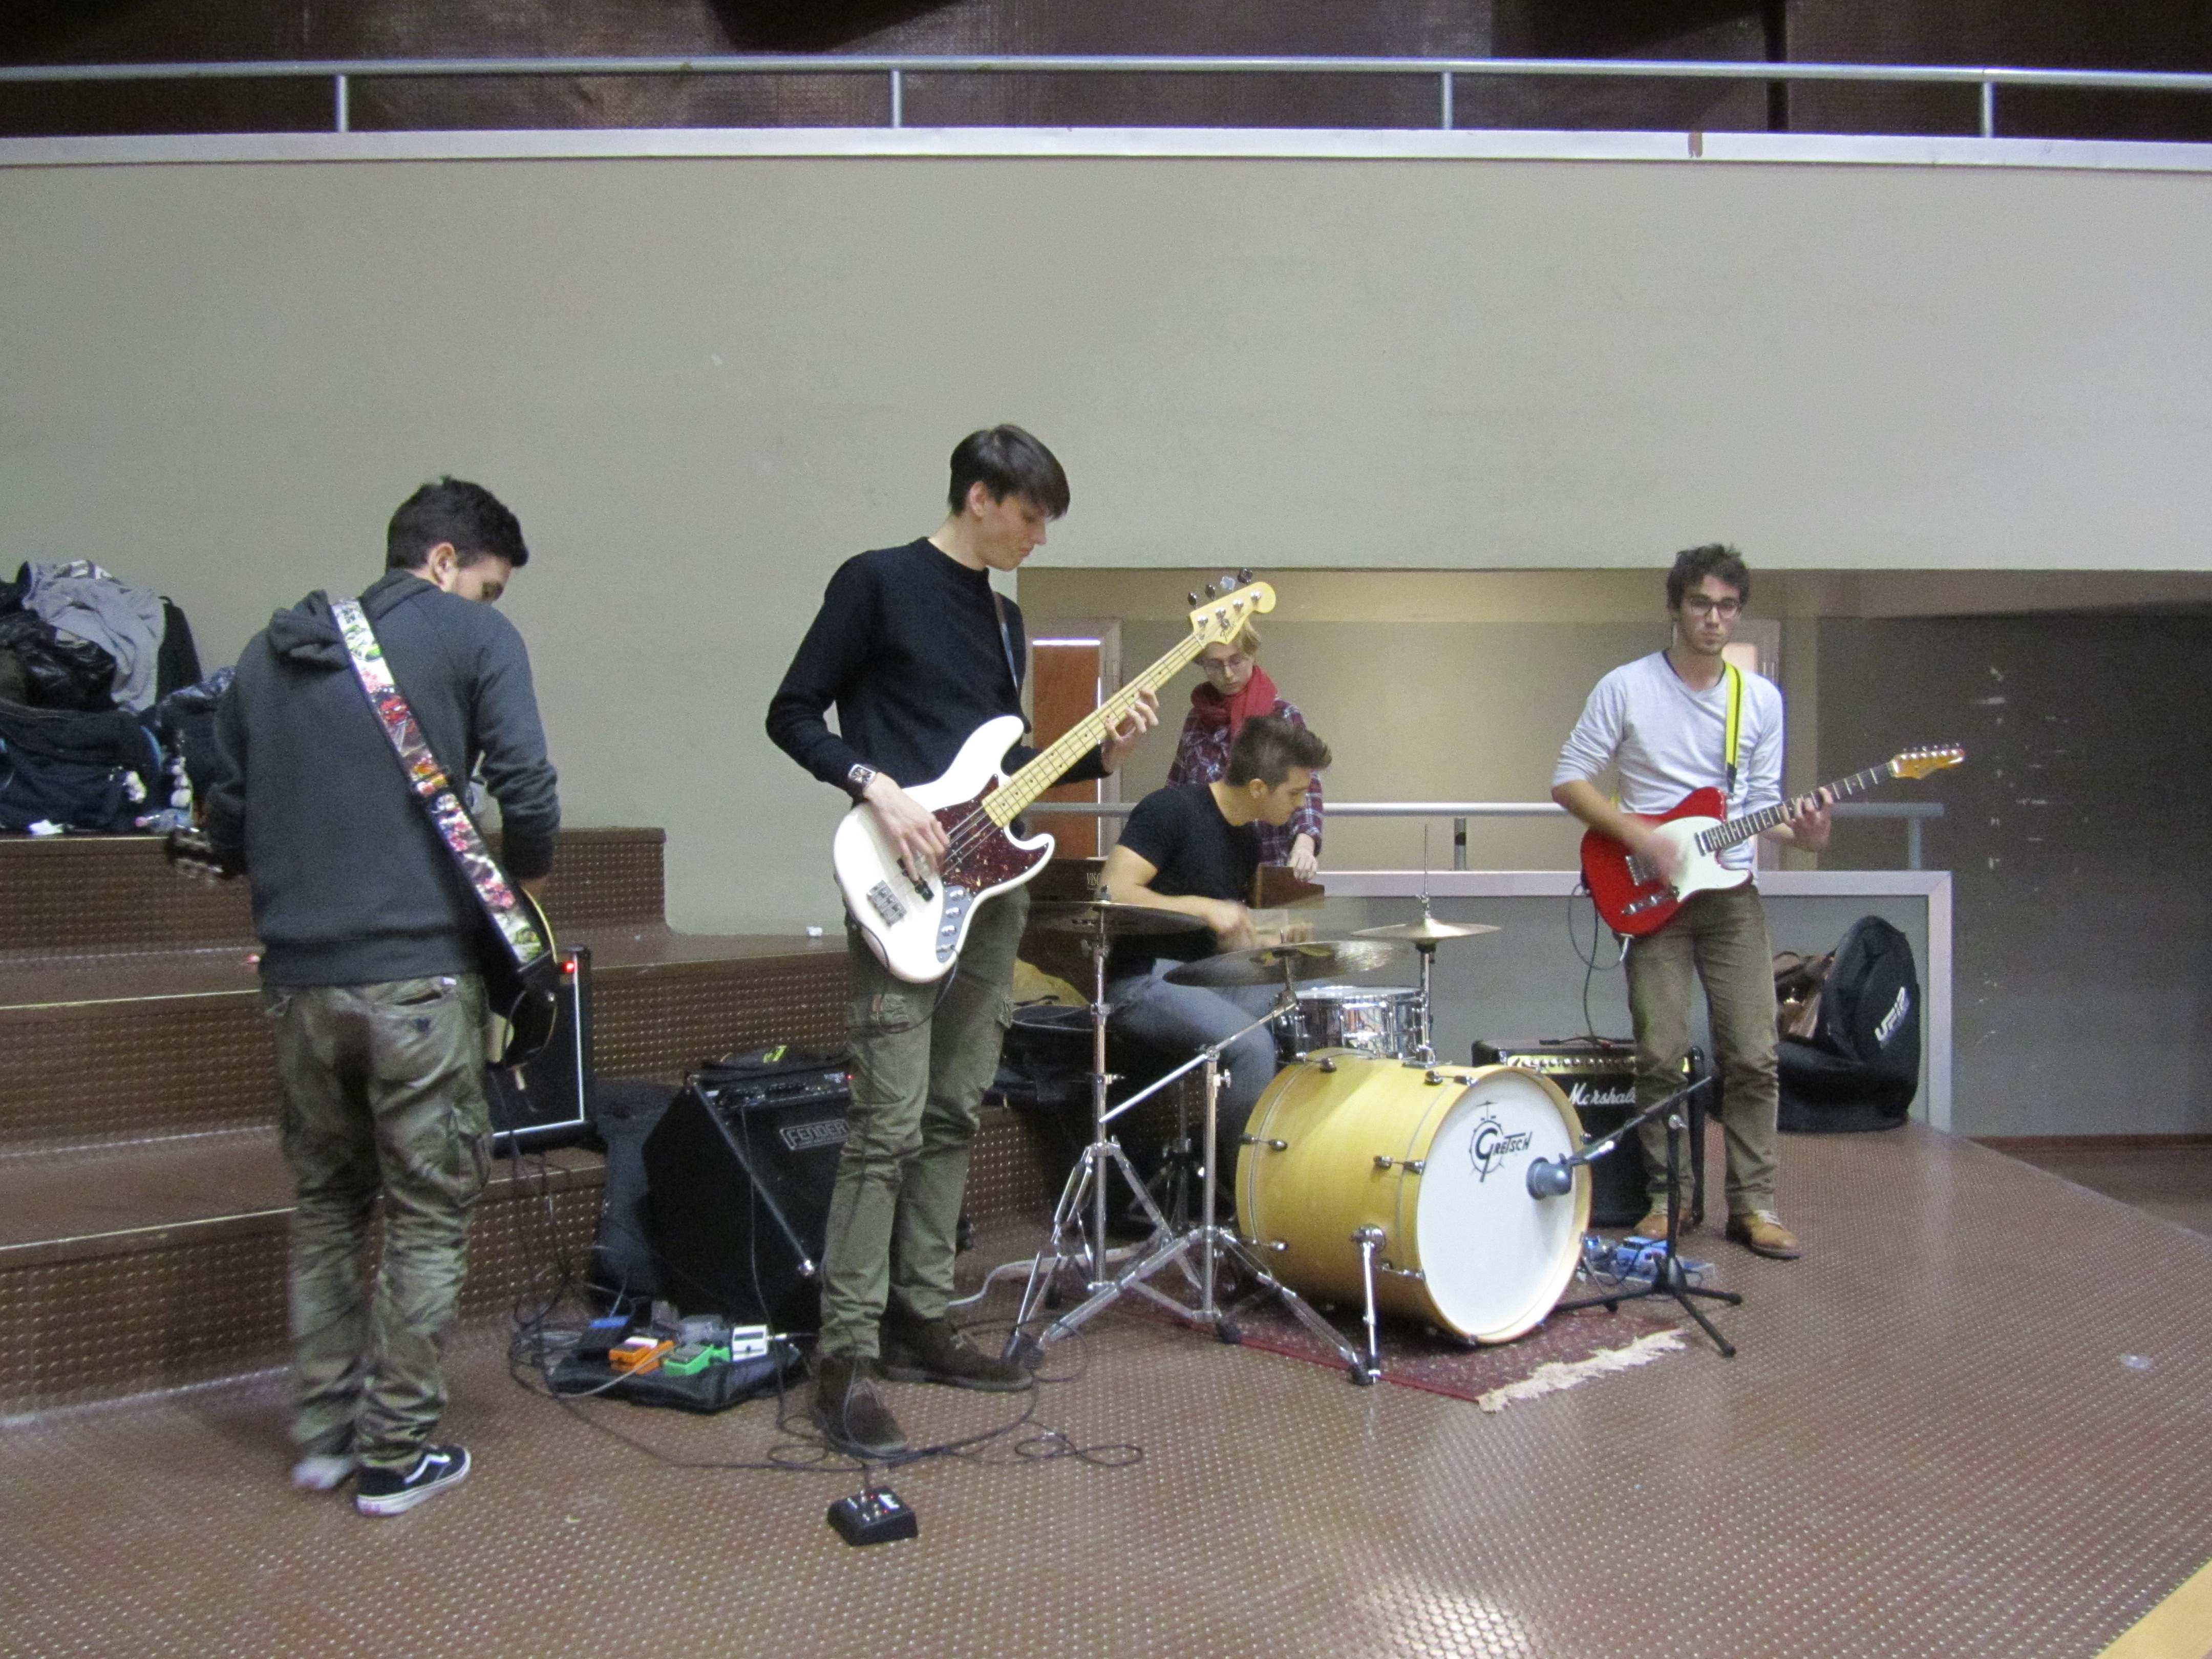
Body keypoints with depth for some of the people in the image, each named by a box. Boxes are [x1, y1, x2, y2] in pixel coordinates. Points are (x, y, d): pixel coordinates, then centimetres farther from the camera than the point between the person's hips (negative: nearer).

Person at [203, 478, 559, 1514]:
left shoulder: (270, 650, 15)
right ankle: (396, 1456, 12)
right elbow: (526, 790, -11)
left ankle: (324, 1431, 24)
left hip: (296, 978, 5)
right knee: (427, 1214, 6)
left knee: (326, 1201, 19)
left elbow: (225, 826, 15)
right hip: (416, 972, -5)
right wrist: (525, 882, 6)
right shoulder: (471, 636, -1)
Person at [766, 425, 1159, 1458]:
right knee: (888, 1125, -11)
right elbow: (793, 715, -5)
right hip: (905, 890, -8)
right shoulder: (878, 583, -5)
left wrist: (1099, 756, 8)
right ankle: (847, 1360, -4)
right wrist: (877, 788, -19)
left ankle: (918, 1324, 21)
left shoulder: (1002, 613, 18)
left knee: (952, 1117, 11)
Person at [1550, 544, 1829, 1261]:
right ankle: (1667, 1197, 11)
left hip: (1732, 894, 3)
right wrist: (1638, 836, -14)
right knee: (1660, 1055, -3)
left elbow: (1762, 801, 12)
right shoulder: (1625, 688, -3)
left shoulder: (1762, 699, 9)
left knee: (1753, 1056, 0)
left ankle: (1753, 1203, 10)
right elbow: (1568, 780, -3)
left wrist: (1797, 831, -10)